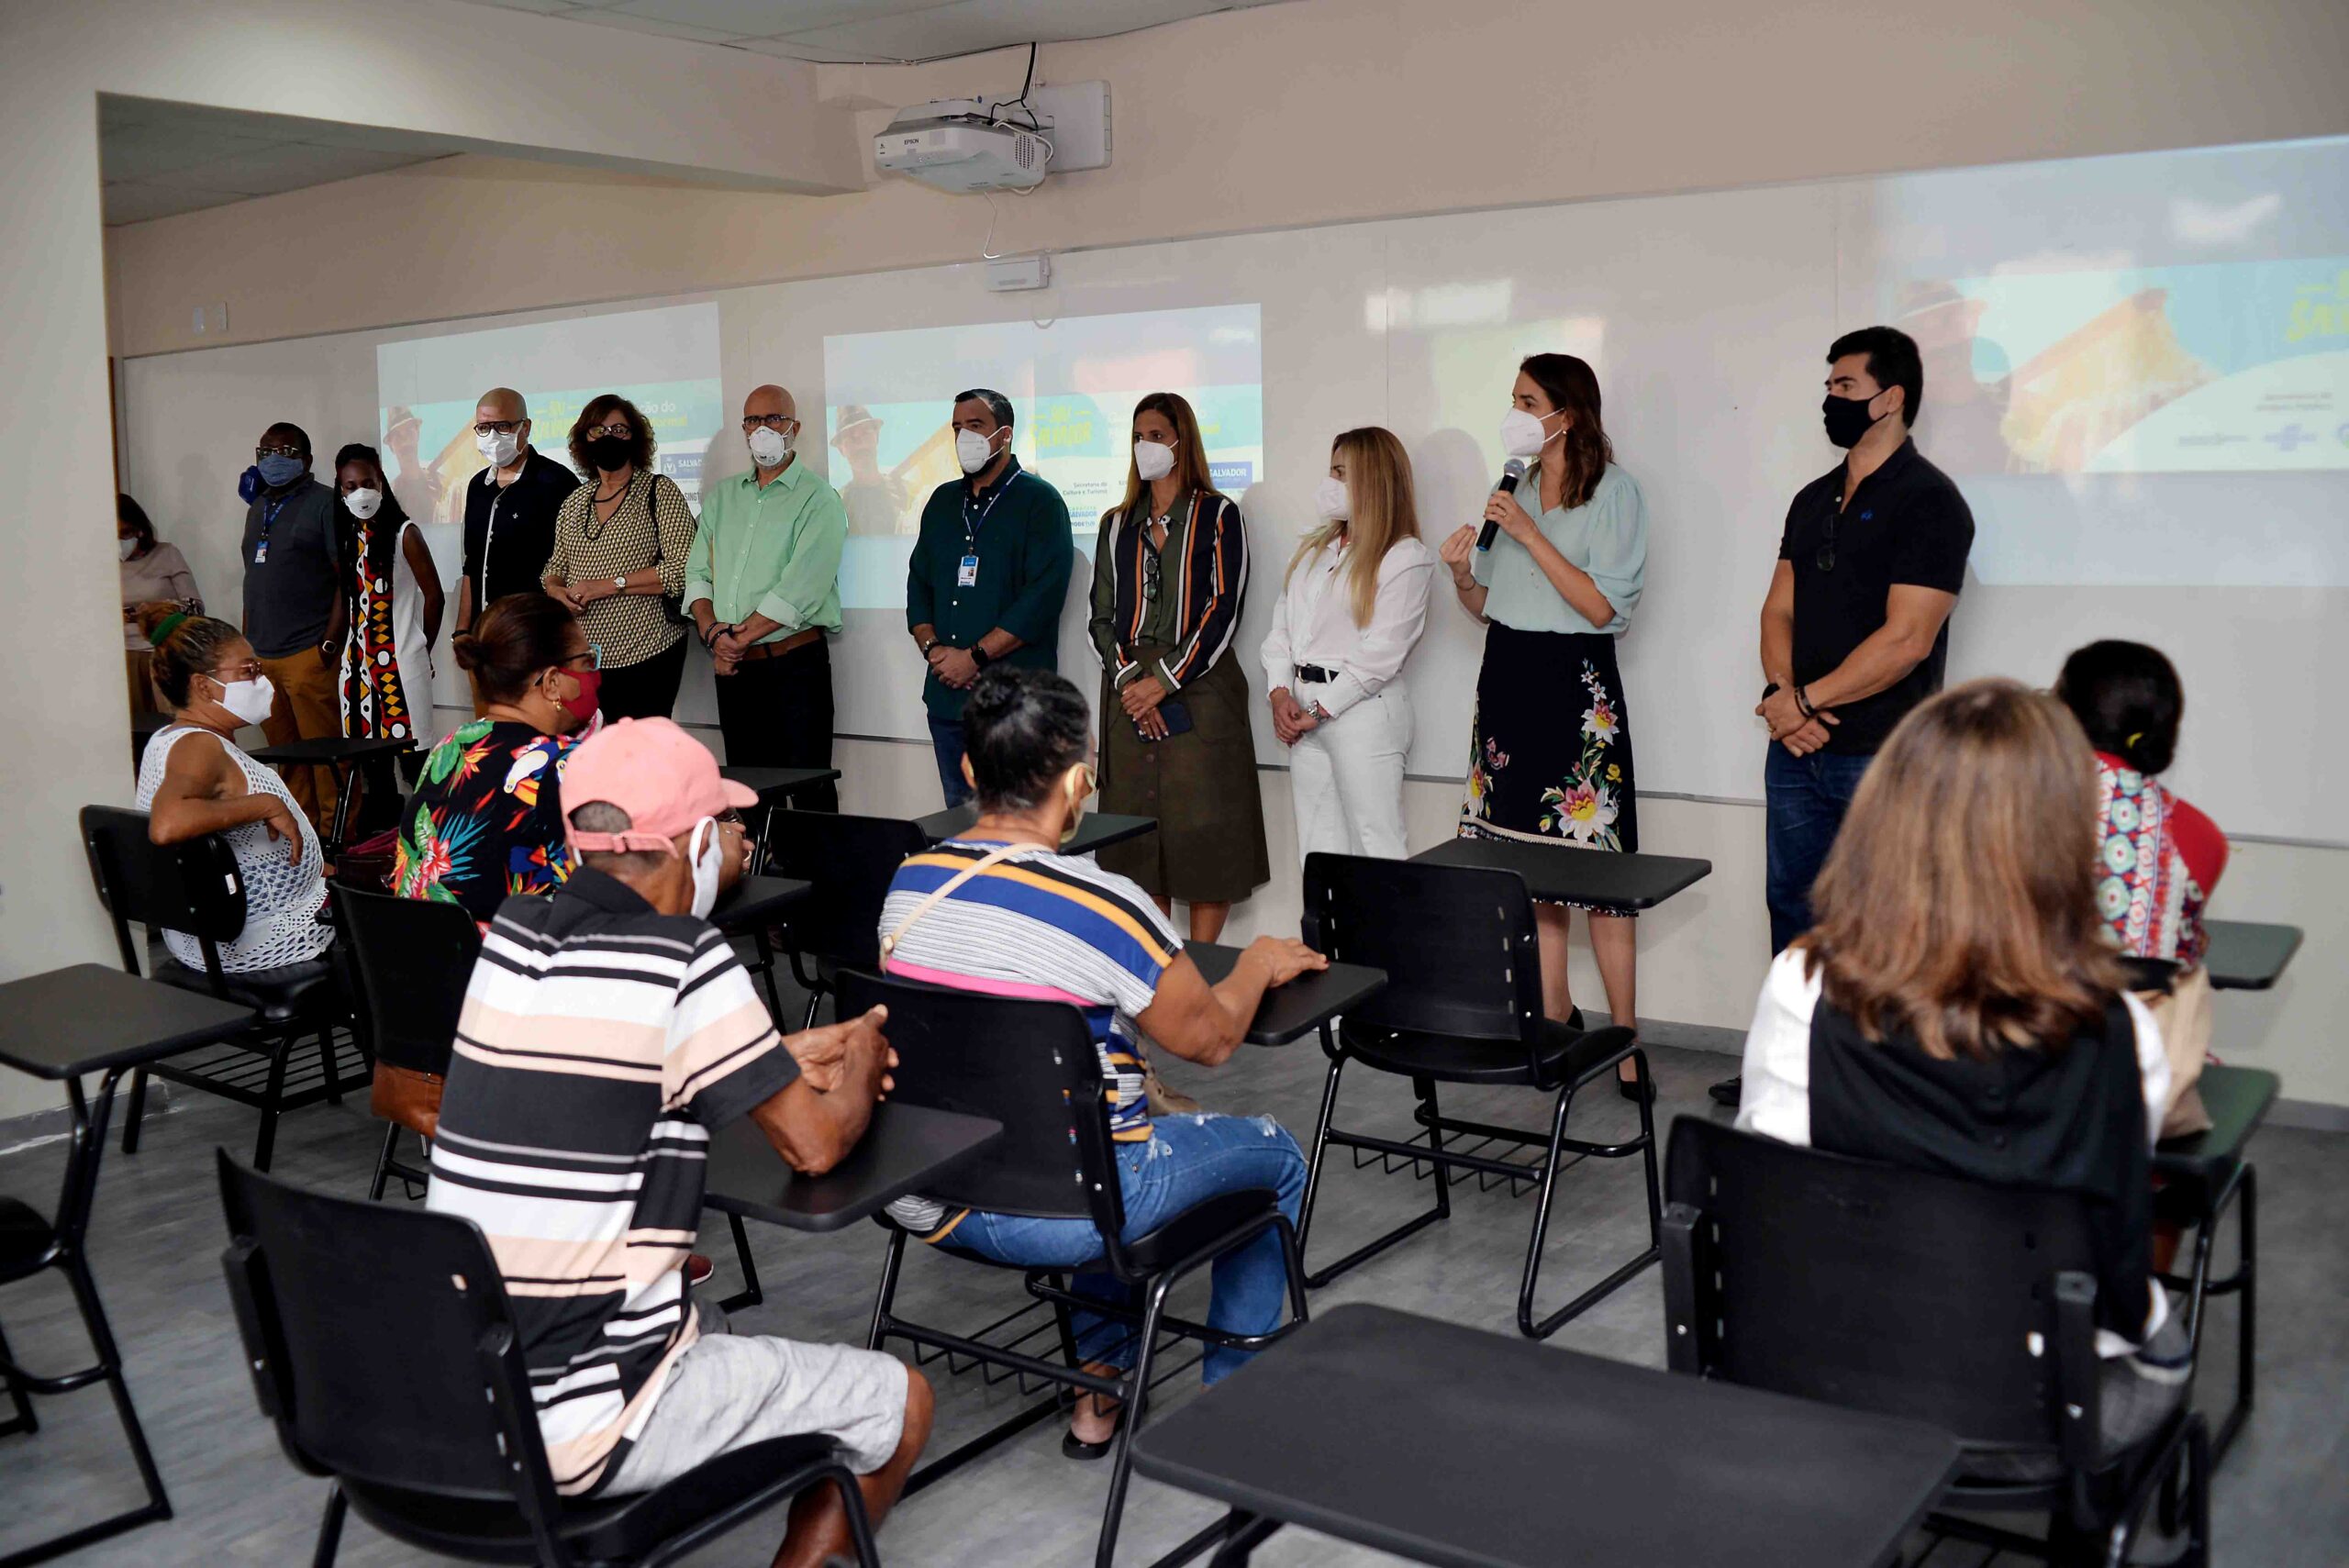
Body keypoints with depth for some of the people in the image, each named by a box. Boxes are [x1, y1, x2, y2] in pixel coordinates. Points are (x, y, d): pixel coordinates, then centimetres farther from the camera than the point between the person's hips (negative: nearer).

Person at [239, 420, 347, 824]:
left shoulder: (324, 504, -4)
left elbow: (347, 578, -10)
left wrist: (330, 643, -17)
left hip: (308, 653, -7)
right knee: (286, 755, 11)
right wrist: (246, 642, 17)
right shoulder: (258, 508, 20)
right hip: (260, 655, 7)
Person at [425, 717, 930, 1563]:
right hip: (575, 1433, -8)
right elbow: (817, 1144, -10)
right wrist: (863, 1059, 11)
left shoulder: (510, 934, 3)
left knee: (709, 1322, 35)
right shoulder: (686, 966, -19)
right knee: (899, 1403, 7)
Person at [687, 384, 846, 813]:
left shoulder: (817, 499, -5)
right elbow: (697, 572, 11)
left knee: (810, 792, -5)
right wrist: (711, 630, -8)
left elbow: (800, 588, -15)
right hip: (733, 669, 6)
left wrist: (739, 640, -11)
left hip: (795, 664, -6)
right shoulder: (721, 496, 16)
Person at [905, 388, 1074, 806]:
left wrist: (975, 657, -15)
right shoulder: (943, 501, 18)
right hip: (946, 697, 6)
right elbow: (918, 583, 18)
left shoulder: (1038, 501, -3)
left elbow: (1043, 595, -13)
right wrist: (932, 648, -1)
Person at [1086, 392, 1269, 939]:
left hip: (1198, 688, -4)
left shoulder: (1217, 515, 2)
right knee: (1138, 825, 4)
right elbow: (1102, 615, 11)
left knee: (1203, 828, -5)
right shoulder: (1117, 524, 16)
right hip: (1129, 689, 4)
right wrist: (1128, 678, -7)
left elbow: (1224, 609, -7)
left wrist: (1165, 681, -13)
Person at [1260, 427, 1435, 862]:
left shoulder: (1407, 558, -6)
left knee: (1375, 847, -6)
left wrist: (1320, 710, -12)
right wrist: (1280, 694, -4)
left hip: (1362, 707, -7)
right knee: (1317, 849, 10)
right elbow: (1281, 625, 12)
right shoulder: (1311, 548, 16)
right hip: (1304, 710, 7)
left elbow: (1382, 651, -13)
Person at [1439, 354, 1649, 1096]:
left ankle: (1625, 1038, 0)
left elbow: (1603, 605, -14)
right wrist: (1462, 572, -3)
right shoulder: (1514, 488, 14)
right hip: (1508, 675, 6)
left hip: (1574, 681, -6)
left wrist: (1529, 535, -16)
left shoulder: (1613, 491, -5)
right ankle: (1554, 1019, 18)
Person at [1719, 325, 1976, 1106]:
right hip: (1799, 751, 8)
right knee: (1793, 907, 14)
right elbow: (1779, 610, 12)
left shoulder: (1928, 501, -10)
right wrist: (1780, 696, -7)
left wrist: (1807, 701, -13)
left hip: (1881, 757, -7)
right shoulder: (1814, 500, 14)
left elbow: (1905, 639, -17)